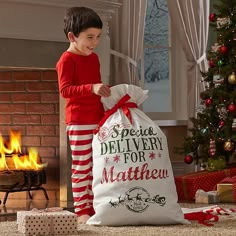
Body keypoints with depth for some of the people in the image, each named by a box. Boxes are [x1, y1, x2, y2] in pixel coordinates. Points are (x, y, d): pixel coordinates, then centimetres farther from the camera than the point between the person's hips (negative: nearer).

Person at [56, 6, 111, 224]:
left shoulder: (94, 58, 14)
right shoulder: (67, 60, -11)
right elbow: (65, 90, -22)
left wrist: (105, 91, 9)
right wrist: (92, 88, -31)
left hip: (98, 120, 8)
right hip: (79, 122, -8)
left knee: (96, 167, 11)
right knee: (82, 167, -4)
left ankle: (94, 207, 18)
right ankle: (81, 210, 2)